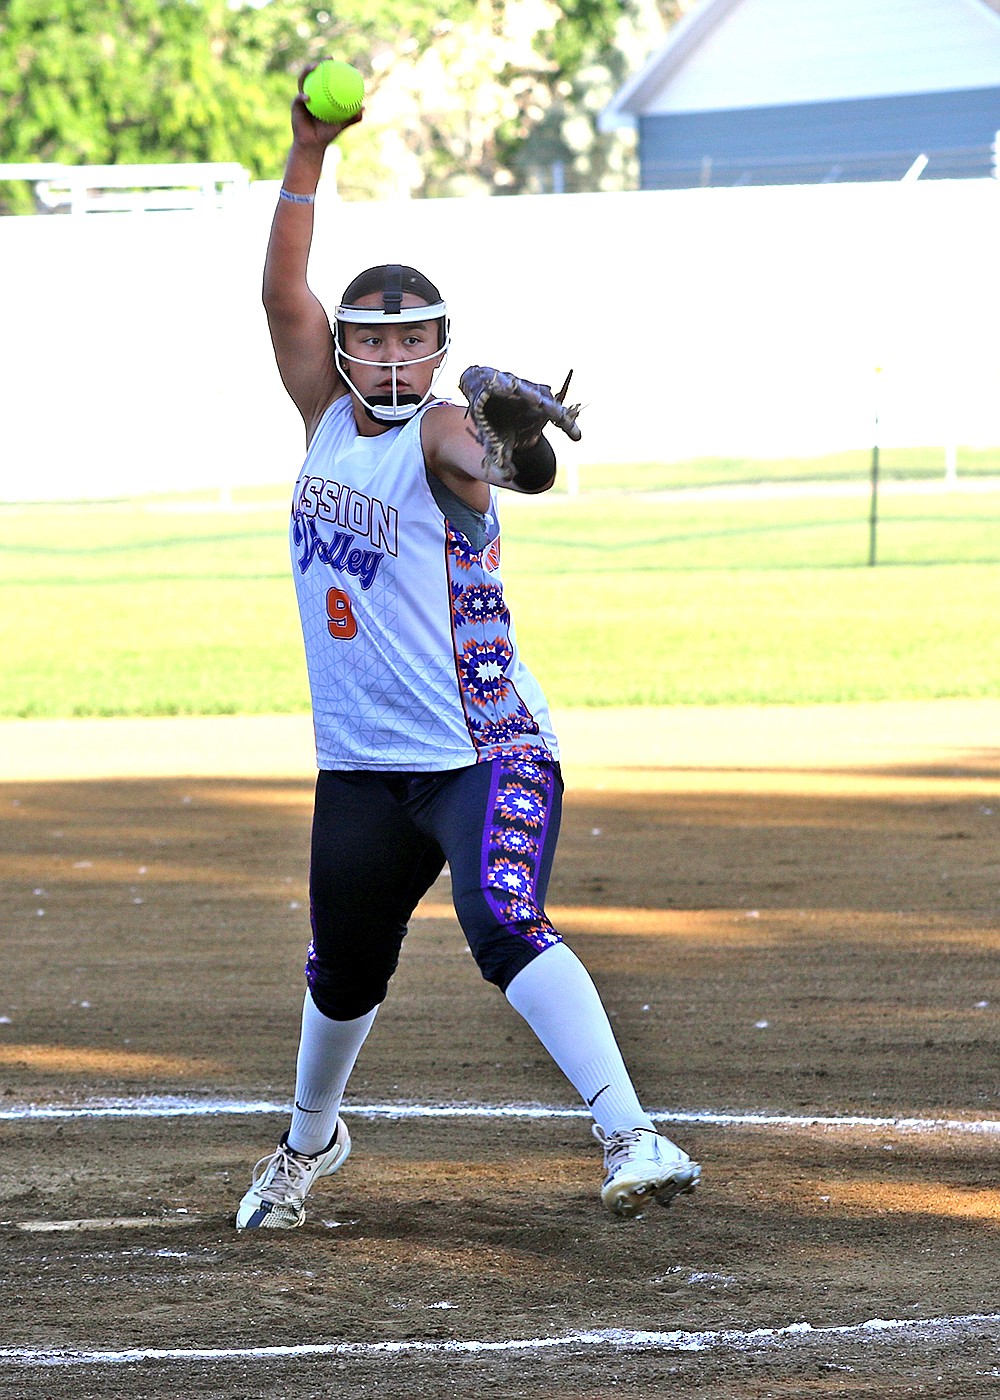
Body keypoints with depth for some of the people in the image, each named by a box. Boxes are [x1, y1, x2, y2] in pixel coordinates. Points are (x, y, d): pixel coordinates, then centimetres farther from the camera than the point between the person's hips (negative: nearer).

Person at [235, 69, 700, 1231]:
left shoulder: (441, 434, -11)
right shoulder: (330, 417, 7)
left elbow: (463, 446, -35)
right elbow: (284, 292, -1)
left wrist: (510, 446, -59)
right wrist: (306, 155, -9)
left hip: (485, 752, -6)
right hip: (360, 770, 6)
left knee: (503, 927, -26)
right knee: (342, 973, 16)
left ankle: (634, 1141, -33)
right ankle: (310, 1142, 43)